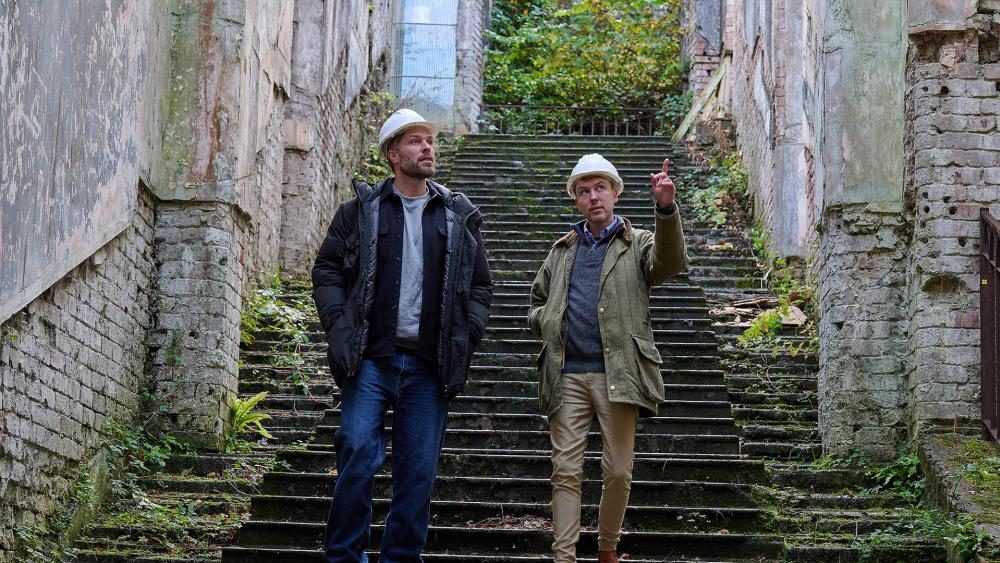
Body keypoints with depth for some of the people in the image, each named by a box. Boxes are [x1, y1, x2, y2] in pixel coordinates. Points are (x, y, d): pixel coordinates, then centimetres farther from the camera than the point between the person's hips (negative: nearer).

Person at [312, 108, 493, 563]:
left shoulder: (459, 217, 13)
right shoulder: (361, 210, 7)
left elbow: (480, 285, 17)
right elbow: (327, 270, 7)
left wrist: (467, 335, 3)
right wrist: (338, 327, -5)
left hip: (429, 366, 2)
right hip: (371, 359, -2)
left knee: (418, 470, 4)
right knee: (358, 454, -10)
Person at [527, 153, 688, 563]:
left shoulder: (638, 245, 9)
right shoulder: (562, 251, 19)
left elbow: (671, 262, -15)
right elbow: (536, 306, 27)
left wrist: (666, 209, -31)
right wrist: (548, 320, 2)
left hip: (617, 374, -2)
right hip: (567, 376, 3)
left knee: (618, 472, 1)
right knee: (565, 471, -1)